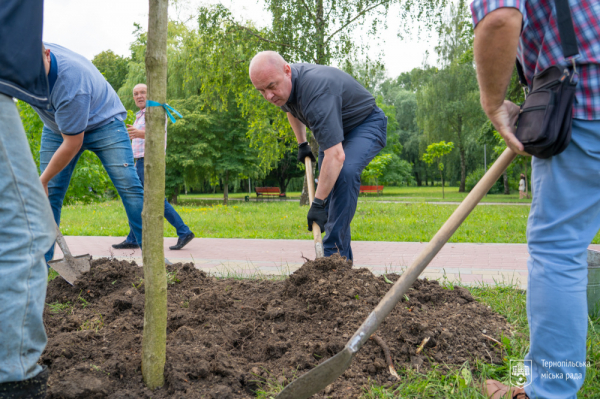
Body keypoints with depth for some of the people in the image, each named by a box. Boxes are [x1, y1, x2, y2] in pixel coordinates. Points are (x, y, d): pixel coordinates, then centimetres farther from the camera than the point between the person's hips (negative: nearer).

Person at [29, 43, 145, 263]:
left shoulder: (71, 82, -38)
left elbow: (72, 144, -29)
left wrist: (42, 180, -20)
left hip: (103, 121, -6)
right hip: (57, 127, 6)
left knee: (129, 186, -17)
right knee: (48, 195, -2)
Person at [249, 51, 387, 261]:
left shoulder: (316, 91, -40)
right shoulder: (282, 85, -11)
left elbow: (336, 155, -44)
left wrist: (318, 204, -41)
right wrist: (301, 143, 14)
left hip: (366, 124, -8)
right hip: (334, 128, 9)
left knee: (345, 173, -33)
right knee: (328, 181, -1)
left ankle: (334, 252, -25)